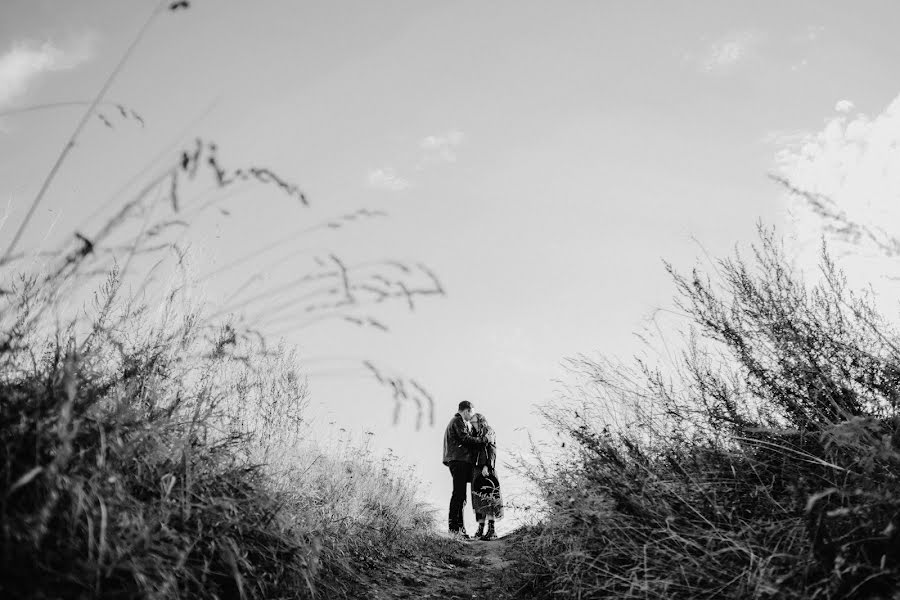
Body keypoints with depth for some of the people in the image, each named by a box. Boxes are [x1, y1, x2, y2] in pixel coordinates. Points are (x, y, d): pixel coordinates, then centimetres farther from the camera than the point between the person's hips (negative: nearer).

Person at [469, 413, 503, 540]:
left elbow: (492, 451, -10)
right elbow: (473, 453, 18)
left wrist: (487, 466, -20)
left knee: (488, 498, -10)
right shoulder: (476, 435, 20)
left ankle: (491, 530, -11)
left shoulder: (489, 432, 0)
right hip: (476, 470, 7)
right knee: (478, 500, 3)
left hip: (487, 470, -7)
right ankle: (480, 529, 5)